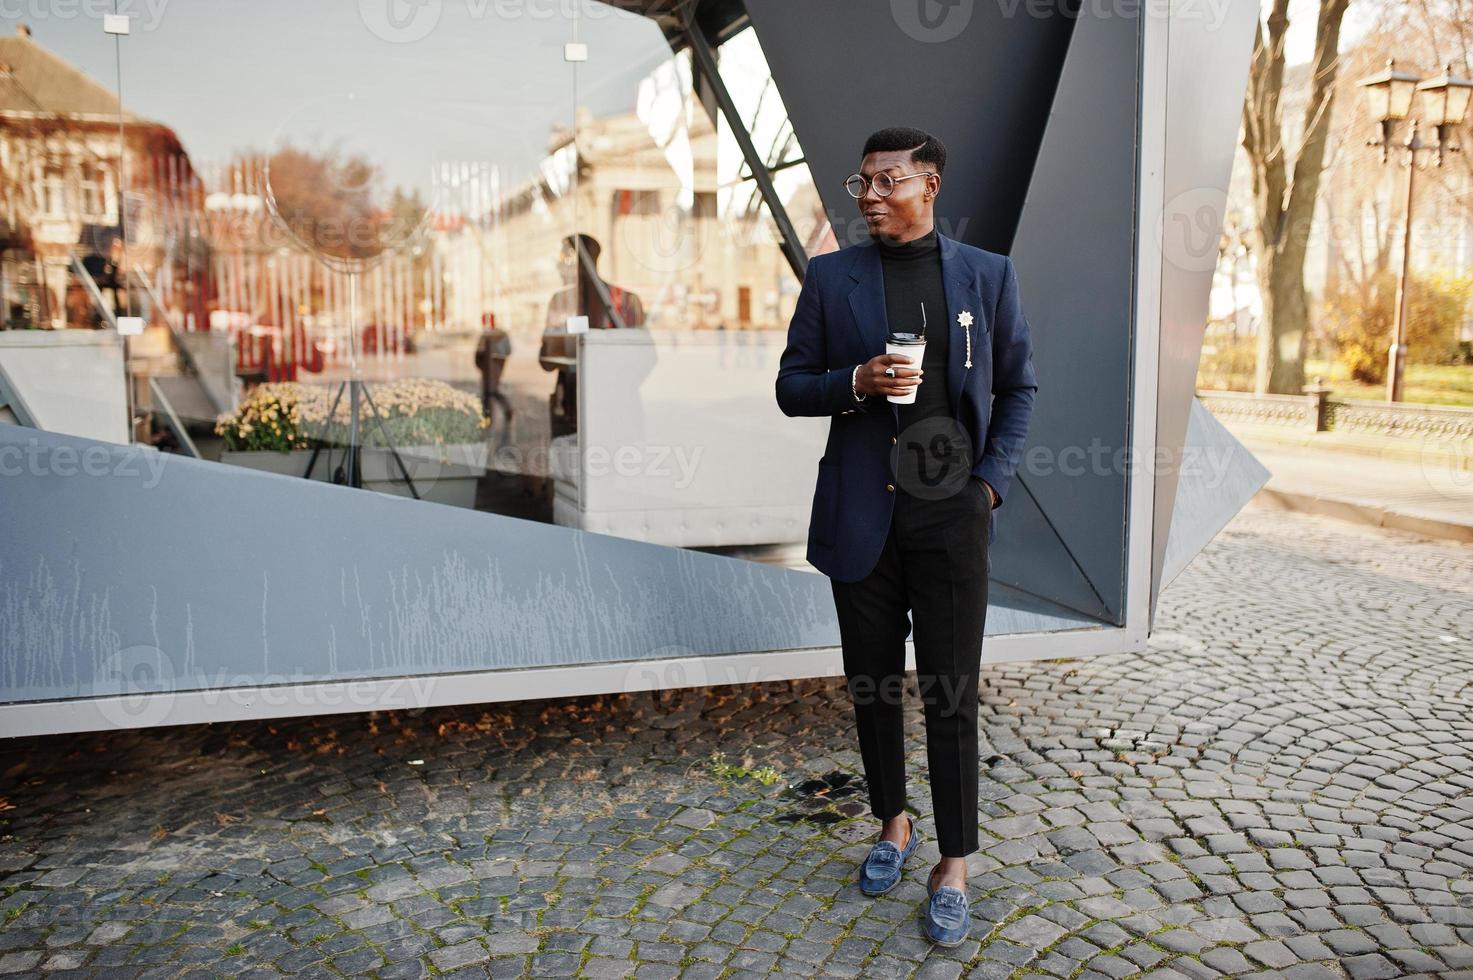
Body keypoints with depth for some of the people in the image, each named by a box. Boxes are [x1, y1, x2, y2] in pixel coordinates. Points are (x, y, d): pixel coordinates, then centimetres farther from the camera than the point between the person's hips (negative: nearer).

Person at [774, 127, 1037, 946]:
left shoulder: (989, 275, 3)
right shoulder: (831, 277, 4)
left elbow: (1019, 388, 9)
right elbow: (792, 387, 5)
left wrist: (992, 481, -3)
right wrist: (856, 381, -15)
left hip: (952, 514, -1)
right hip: (862, 514, 2)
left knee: (952, 693, 1)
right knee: (873, 684, 12)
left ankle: (953, 868, 16)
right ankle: (893, 824, 33)